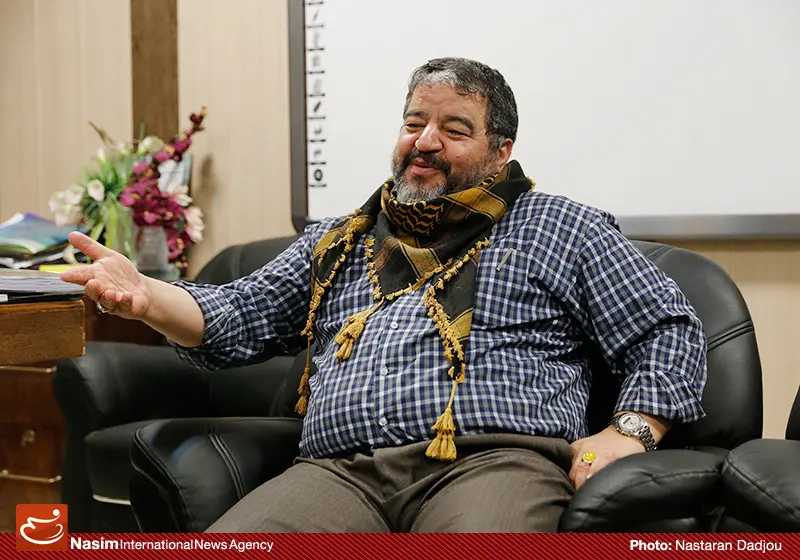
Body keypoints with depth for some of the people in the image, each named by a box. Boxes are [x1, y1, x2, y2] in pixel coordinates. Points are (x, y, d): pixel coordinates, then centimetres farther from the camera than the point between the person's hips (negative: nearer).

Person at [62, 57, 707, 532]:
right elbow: (237, 317, 25)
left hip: (495, 459, -2)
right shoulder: (338, 242, 29)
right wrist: (143, 295, 5)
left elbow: (671, 330, 15)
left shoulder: (562, 229, 18)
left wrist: (627, 432, -3)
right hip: (342, 467, 3)